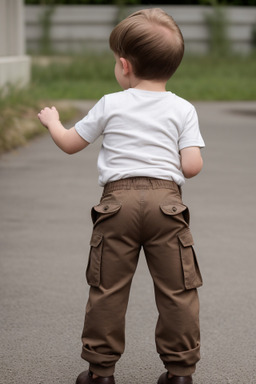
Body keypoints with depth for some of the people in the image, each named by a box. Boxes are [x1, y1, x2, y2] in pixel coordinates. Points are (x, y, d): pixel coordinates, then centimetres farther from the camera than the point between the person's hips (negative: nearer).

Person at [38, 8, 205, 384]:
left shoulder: (110, 105, 6)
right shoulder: (183, 109, 5)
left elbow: (69, 143, 16)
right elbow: (192, 166, -3)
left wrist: (52, 121, 37)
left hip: (119, 201, 0)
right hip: (167, 200, 0)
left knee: (107, 288, 7)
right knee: (177, 289, 5)